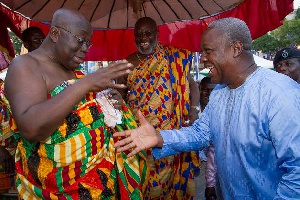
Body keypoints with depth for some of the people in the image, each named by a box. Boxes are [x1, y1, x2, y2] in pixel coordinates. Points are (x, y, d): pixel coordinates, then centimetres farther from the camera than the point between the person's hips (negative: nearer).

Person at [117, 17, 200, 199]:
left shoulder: (173, 58, 1)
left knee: (168, 176, 9)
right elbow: (120, 95, 13)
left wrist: (194, 109, -10)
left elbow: (191, 84, 4)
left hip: (169, 132, -1)